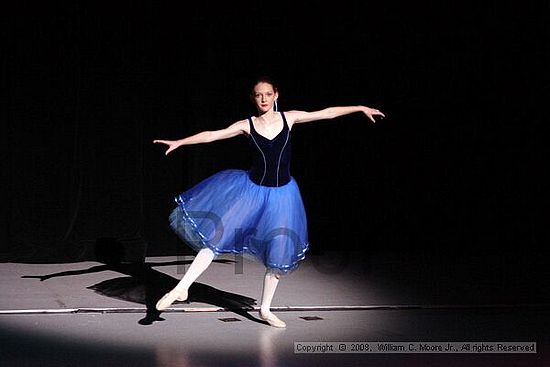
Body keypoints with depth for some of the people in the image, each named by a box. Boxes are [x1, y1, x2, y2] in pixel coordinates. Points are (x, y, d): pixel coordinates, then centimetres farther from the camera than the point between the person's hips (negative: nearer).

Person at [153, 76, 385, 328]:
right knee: (214, 236, -7)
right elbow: (212, 135, -9)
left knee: (278, 255, 6)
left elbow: (327, 113, 3)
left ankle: (265, 310, 23)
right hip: (251, 189, -1)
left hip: (281, 194, 1)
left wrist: (361, 108, 6)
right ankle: (181, 289, 3)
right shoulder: (247, 125, -5)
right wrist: (179, 142, -18)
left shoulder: (289, 118, -3)